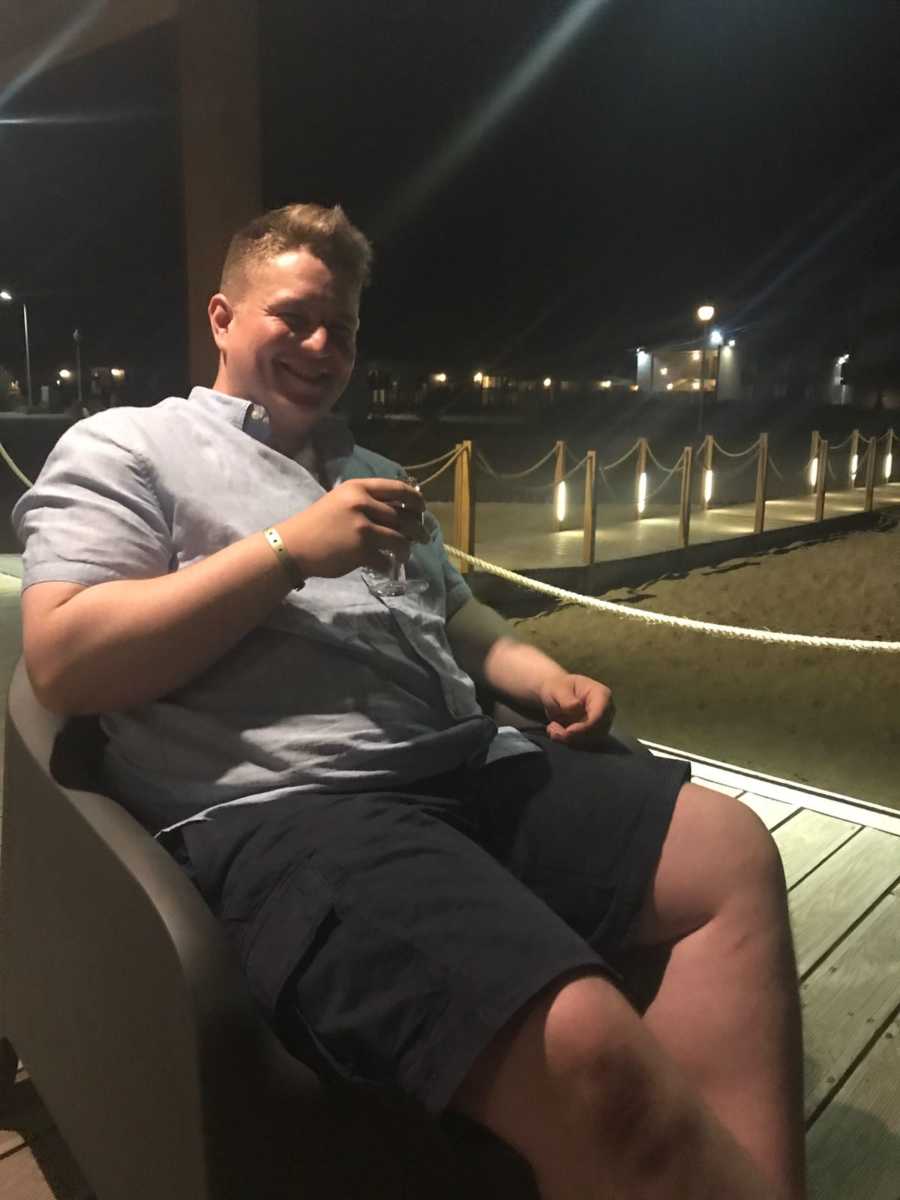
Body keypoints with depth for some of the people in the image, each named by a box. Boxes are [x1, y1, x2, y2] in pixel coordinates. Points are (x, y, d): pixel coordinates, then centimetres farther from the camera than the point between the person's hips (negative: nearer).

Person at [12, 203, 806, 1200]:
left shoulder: (371, 473, 29)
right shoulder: (120, 450, 8)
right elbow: (62, 661, -7)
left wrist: (546, 677, 8)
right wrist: (289, 549, -10)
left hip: (468, 769, 9)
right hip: (283, 810, -8)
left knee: (734, 852, -3)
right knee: (590, 1054, -31)